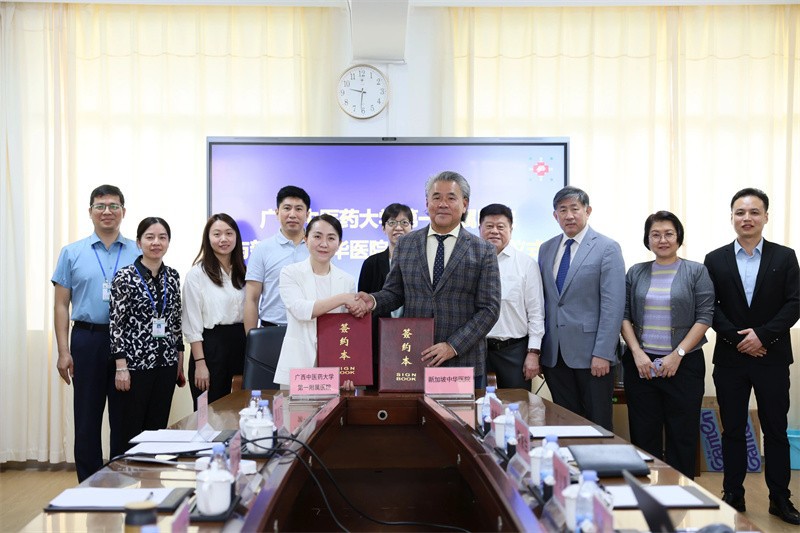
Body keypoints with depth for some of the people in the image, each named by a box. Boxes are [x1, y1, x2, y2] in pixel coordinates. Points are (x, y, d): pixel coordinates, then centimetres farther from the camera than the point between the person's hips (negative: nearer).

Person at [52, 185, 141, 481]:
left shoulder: (138, 254, 5)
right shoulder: (72, 253, 6)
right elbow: (61, 305, 5)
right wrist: (63, 352, -3)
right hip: (87, 339, 0)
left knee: (124, 420, 7)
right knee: (87, 419, 6)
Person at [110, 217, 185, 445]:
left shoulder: (173, 276, 7)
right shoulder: (125, 277, -8)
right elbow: (116, 323, -10)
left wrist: (180, 362, 12)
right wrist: (121, 367, -13)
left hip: (166, 363, 5)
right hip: (136, 363, -5)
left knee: (159, 427, 12)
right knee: (132, 430, 4)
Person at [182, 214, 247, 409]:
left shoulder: (242, 272, 11)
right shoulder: (197, 274, -4)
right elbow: (192, 322, -7)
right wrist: (199, 363, -13)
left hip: (241, 344, 5)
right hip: (211, 344, -5)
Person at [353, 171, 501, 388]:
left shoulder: (483, 251, 0)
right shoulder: (405, 244, 8)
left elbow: (489, 308, -4)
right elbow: (394, 292, 12)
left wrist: (453, 346, -13)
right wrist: (372, 301, -11)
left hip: (463, 361, -1)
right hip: (412, 360, 2)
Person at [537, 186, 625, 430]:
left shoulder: (607, 249, -4)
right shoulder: (546, 249, 12)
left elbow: (613, 305, -10)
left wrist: (603, 354, -16)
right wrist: (537, 350, 8)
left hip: (591, 354, -4)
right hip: (555, 355, 5)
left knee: (598, 426, 4)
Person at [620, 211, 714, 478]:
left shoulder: (696, 272, 2)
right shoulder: (635, 273, 9)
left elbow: (704, 317, -4)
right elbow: (624, 316, 6)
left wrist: (678, 354, -12)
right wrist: (637, 352, -8)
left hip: (684, 364, -2)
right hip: (641, 364, 2)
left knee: (682, 435, 4)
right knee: (644, 435, 6)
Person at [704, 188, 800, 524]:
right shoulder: (715, 260, 4)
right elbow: (710, 308, -1)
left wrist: (762, 334, -15)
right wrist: (737, 339, -13)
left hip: (772, 358, 0)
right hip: (730, 358, 1)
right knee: (733, 430, 8)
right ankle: (733, 495, 18)